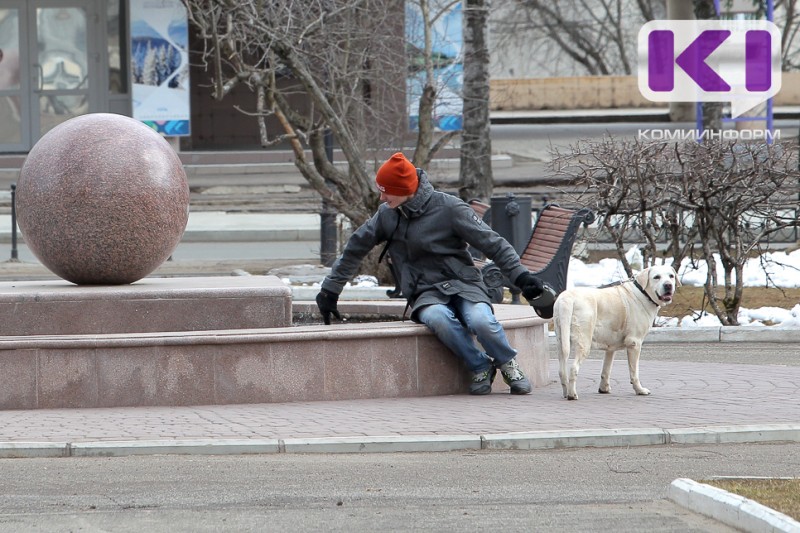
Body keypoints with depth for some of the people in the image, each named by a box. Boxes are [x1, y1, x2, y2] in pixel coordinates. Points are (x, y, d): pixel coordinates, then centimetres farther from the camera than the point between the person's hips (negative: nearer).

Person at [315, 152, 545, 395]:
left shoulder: (447, 208, -5)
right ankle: (480, 367, -16)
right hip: (426, 294, 2)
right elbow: (355, 249, 20)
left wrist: (520, 275, -12)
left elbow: (492, 243, -4)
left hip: (464, 284, -2)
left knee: (480, 320, -35)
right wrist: (330, 290, 23)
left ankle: (508, 364, -4)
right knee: (437, 318, -36)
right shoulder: (386, 214, 7)